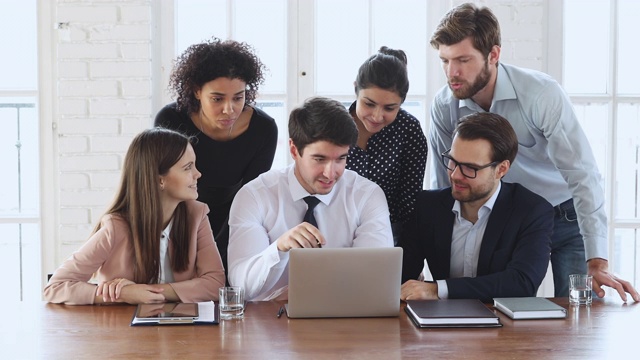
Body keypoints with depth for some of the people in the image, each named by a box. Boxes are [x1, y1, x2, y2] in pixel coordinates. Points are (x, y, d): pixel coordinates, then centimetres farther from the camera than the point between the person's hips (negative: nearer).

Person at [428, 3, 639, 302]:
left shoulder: (542, 93, -25)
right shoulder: (444, 105, -14)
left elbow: (583, 176, -27)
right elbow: (443, 184, -7)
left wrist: (597, 263, -34)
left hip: (565, 217, -2)